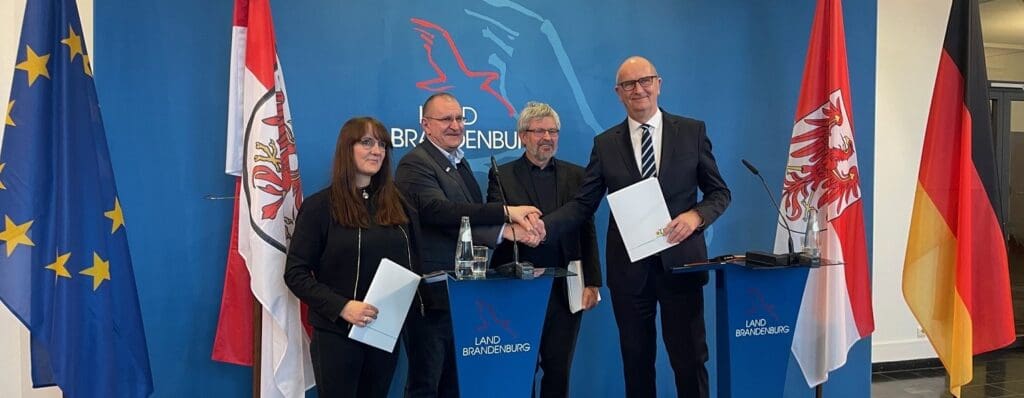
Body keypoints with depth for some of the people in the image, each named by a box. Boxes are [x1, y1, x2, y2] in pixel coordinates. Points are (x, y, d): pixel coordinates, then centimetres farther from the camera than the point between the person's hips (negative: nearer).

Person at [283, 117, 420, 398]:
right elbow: (296, 274, -10)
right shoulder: (320, 206, -6)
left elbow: (413, 261, 15)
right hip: (337, 333, -4)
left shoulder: (397, 203, 9)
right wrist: (341, 307, -22)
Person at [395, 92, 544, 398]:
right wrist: (506, 212, -29)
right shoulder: (414, 164, -12)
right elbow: (440, 211, -27)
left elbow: (472, 217, 11)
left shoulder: (458, 162, 16)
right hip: (432, 295, -8)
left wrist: (508, 230, -10)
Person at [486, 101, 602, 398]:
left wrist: (592, 283, 2)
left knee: (559, 371, 9)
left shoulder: (576, 175, 9)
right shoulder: (502, 176, 3)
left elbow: (588, 232, 8)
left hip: (566, 290, 2)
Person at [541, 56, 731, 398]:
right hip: (629, 268, 1)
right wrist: (544, 227, -14)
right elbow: (583, 204, 2)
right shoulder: (605, 144, 5)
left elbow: (720, 192, 6)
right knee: (636, 362, 11)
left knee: (690, 360, 4)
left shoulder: (692, 131, 3)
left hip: (680, 263, -1)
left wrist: (696, 215, -15)